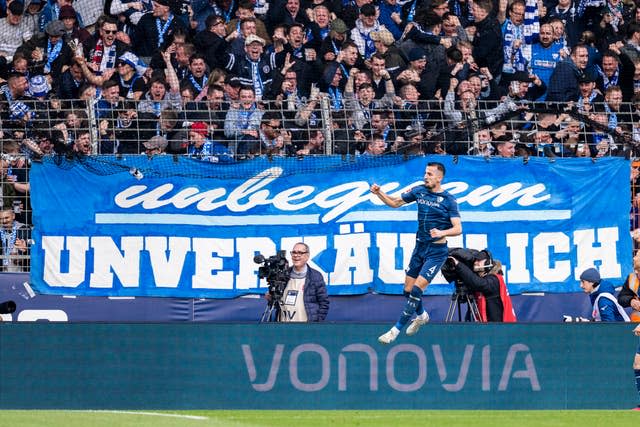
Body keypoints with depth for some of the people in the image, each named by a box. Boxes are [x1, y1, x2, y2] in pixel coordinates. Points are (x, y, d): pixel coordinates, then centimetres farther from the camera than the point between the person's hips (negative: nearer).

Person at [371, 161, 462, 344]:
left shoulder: (448, 200, -11)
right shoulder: (419, 191, 4)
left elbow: (458, 228, -13)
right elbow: (395, 202, 14)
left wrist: (442, 233, -31)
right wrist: (379, 193, -4)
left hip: (436, 251, -6)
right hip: (420, 247, 6)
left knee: (417, 289, -13)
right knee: (408, 290, 11)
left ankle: (397, 329, -9)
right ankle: (421, 315, 41)